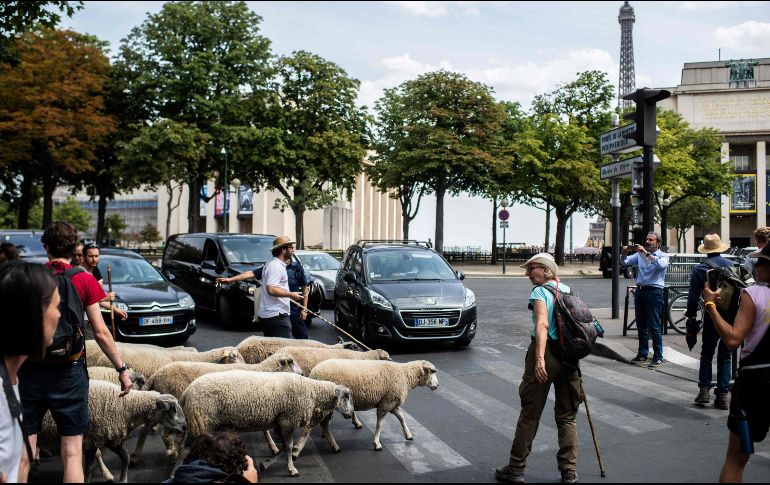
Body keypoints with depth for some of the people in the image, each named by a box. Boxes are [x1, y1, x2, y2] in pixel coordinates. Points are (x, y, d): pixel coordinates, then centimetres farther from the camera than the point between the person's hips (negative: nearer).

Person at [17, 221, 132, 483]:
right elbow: (100, 333, -6)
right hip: (69, 373, -2)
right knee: (72, 452, 7)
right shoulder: (84, 279, -4)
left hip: (30, 373, 2)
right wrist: (122, 369, 3)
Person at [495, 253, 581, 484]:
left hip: (546, 352, -6)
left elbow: (542, 325, -22)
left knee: (530, 413, 4)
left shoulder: (539, 292, -8)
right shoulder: (568, 290, 12)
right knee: (567, 416, 13)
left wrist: (539, 358, -30)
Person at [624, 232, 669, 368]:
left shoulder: (662, 256, 1)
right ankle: (642, 354, 21)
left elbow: (661, 265, -21)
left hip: (654, 291, -5)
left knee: (654, 326, -4)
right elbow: (625, 262, 6)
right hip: (640, 290, 5)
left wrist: (647, 253, -23)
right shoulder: (640, 254, 14)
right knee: (641, 325, 11)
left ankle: (658, 357, 1)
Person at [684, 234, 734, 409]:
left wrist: (691, 316, 6)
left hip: (712, 316, -2)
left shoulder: (699, 270, -4)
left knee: (707, 353, 13)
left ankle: (704, 390, 4)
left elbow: (693, 297, -4)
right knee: (725, 356, 9)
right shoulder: (732, 265, 2)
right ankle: (722, 395, 7)